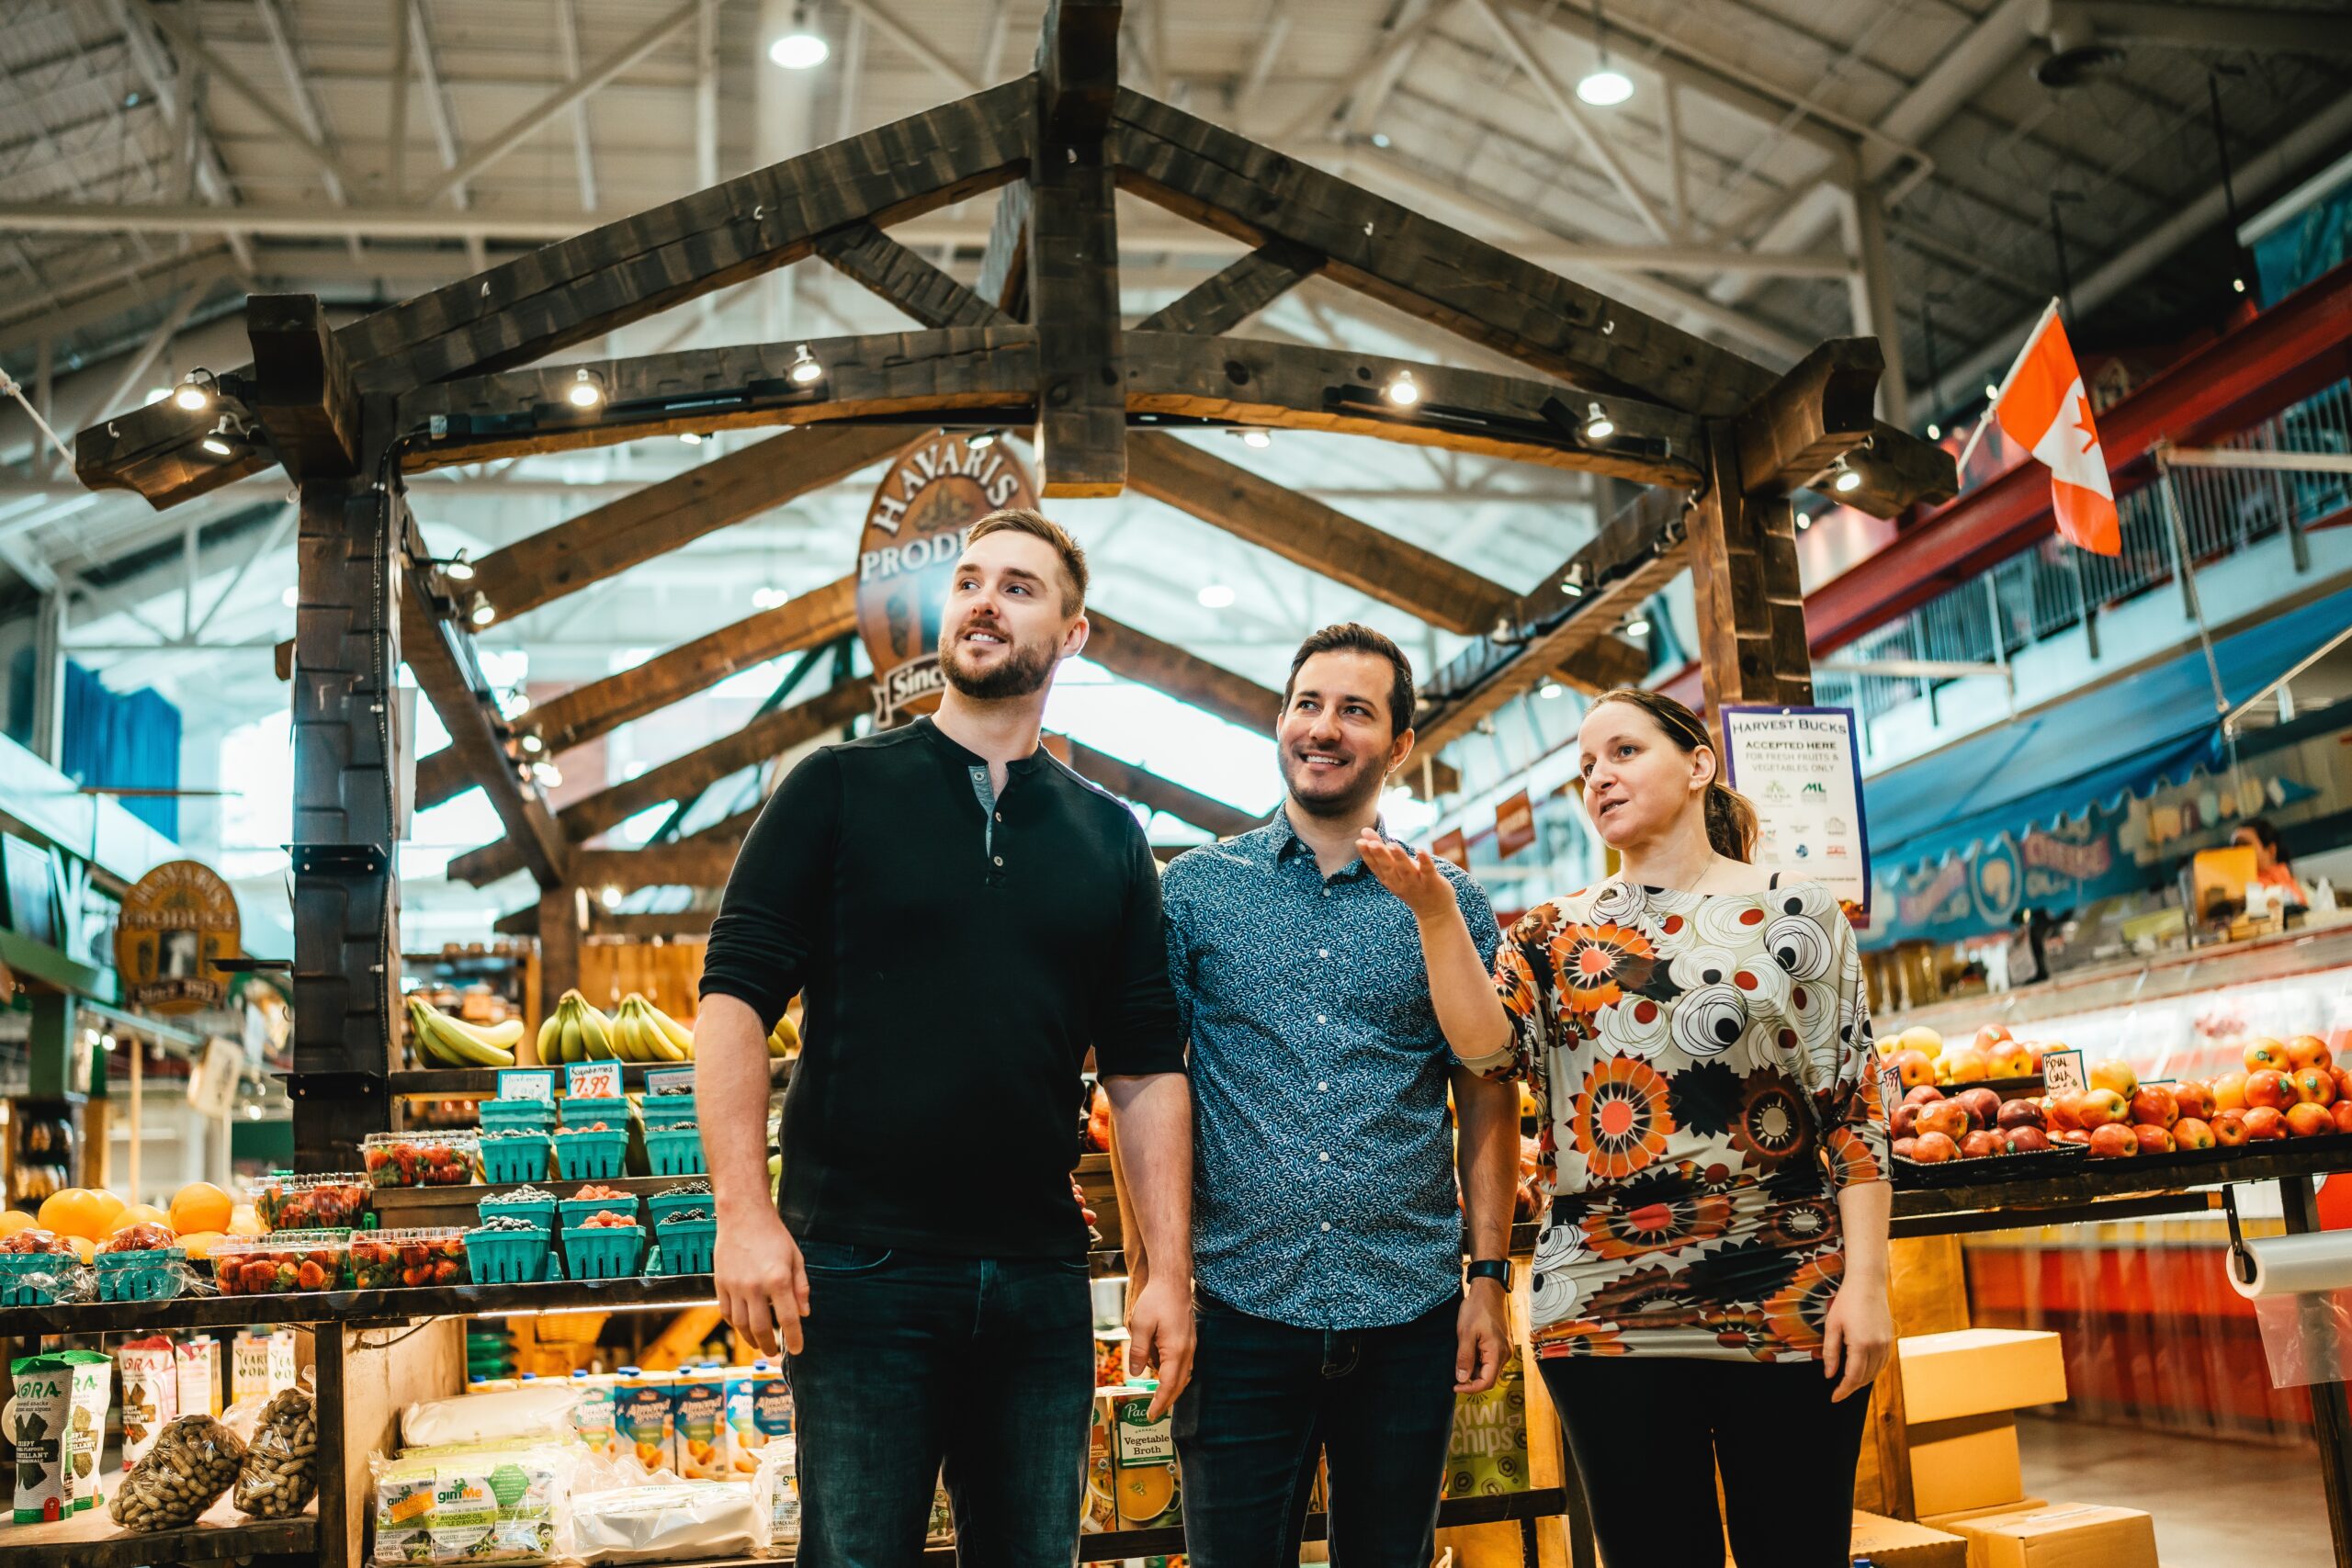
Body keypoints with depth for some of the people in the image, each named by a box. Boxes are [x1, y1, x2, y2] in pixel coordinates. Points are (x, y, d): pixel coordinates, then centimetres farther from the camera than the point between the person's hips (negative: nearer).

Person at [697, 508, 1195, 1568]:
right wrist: (744, 1213, -14)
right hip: (858, 1269, -3)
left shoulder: (1109, 837, 9)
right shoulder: (840, 788, 1)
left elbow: (1146, 1066, 8)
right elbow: (734, 997, -5)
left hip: (1039, 1280, 3)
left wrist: (1171, 1272, 2)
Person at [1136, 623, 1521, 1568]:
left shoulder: (1450, 904, 6)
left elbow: (1486, 1101, 6)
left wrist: (1490, 1276, -1)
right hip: (1241, 1306, -1)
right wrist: (1152, 1268, -6)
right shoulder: (1197, 887, 3)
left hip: (1410, 1313, 1)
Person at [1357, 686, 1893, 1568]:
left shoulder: (1796, 916, 3)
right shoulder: (1556, 933, 10)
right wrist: (1435, 912, -18)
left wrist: (1867, 1280, -7)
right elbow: (1486, 1044, -7)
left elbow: (1853, 1109, 0)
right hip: (1604, 1311, 2)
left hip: (1787, 1306, -1)